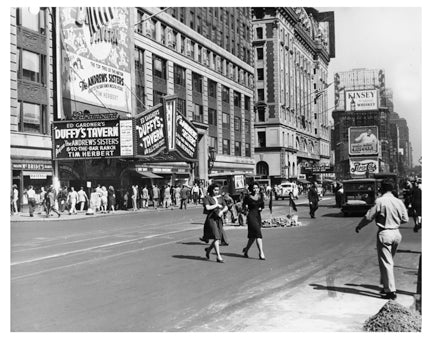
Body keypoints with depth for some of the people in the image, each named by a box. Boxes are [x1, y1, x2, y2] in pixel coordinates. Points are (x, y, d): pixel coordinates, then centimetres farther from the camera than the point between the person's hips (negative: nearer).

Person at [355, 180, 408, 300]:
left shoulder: (380, 201, -13)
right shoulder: (399, 202, 2)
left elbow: (369, 217, -9)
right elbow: (405, 219, 8)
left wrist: (359, 227, 7)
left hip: (384, 233, -6)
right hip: (397, 233, 6)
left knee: (386, 263, 0)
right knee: (389, 261, 20)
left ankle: (391, 291, 0)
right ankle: (386, 286, 27)